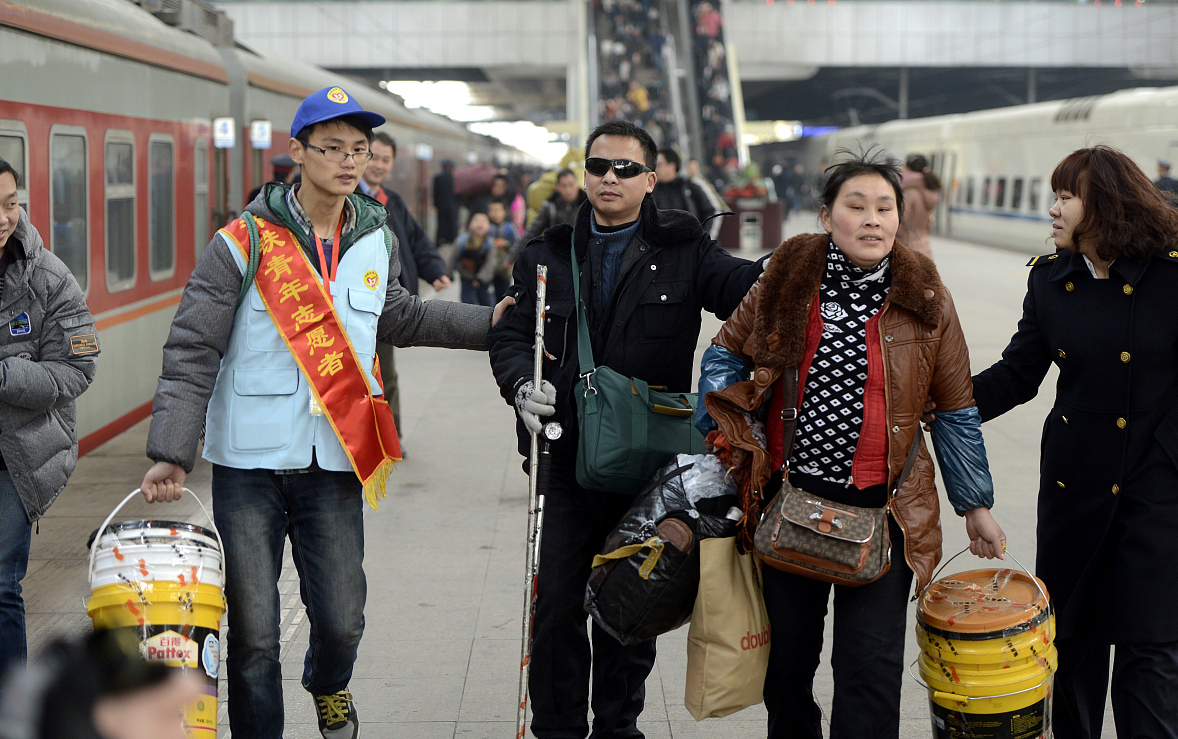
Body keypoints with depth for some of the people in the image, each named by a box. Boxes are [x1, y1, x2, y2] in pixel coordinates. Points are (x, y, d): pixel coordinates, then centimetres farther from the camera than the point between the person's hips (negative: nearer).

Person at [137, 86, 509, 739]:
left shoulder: (376, 240, 7)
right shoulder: (244, 243, -7)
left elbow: (396, 318, 26)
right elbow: (192, 353, -7)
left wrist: (487, 324, 23)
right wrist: (172, 451, -15)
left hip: (335, 464, 3)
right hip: (249, 464, -3)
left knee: (342, 620, 3)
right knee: (253, 633, 0)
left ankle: (328, 685, 38)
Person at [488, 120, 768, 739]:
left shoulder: (683, 251, 3)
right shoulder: (546, 255, 9)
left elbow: (741, 289, -9)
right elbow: (510, 334, 8)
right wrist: (521, 384, -13)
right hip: (568, 455, 1)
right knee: (558, 603, 3)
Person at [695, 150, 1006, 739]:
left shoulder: (925, 302, -1)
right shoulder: (787, 277, -1)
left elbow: (955, 411, 6)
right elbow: (727, 351, 11)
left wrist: (976, 505, 8)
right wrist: (724, 431, -3)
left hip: (881, 509, -1)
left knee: (871, 669, -4)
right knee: (787, 659, 15)